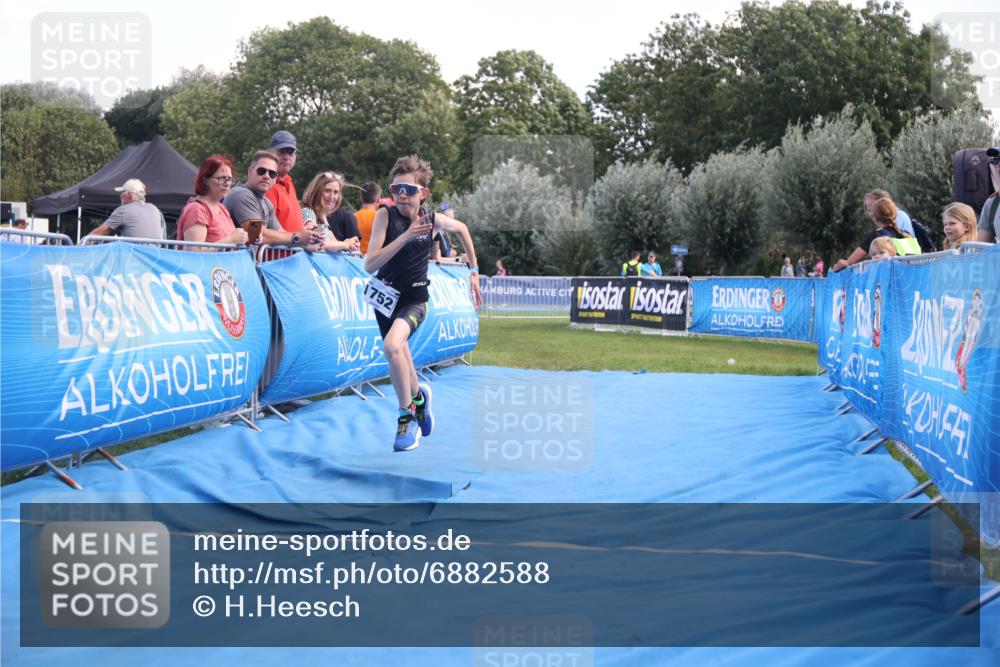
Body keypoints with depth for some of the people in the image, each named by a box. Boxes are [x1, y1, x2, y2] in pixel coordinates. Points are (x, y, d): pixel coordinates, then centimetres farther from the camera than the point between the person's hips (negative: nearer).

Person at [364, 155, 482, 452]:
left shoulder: (433, 219, -12)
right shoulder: (386, 215, -16)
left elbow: (461, 228, 12)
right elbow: (370, 265, -25)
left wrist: (474, 271, 12)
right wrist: (405, 237, -34)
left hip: (414, 298, -2)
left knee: (393, 346, -30)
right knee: (399, 360, 17)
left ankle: (407, 416, -15)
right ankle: (418, 395, 49)